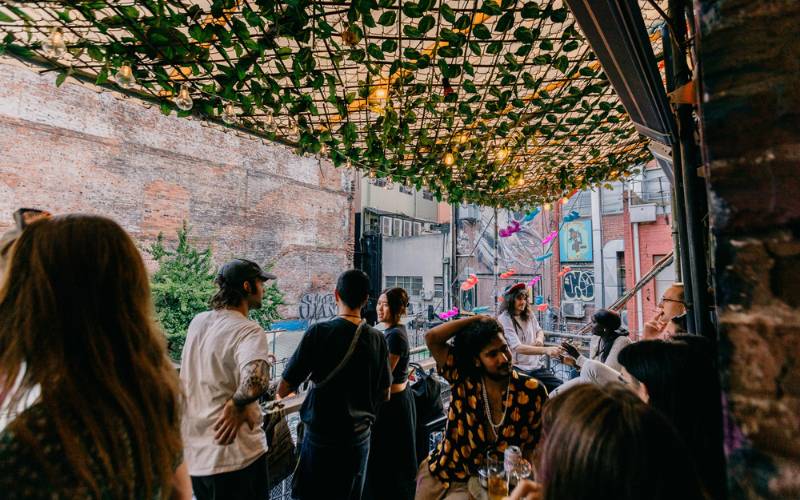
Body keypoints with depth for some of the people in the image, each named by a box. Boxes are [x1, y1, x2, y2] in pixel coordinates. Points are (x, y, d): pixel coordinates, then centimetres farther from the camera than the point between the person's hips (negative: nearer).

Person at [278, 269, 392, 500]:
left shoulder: (318, 332, -16)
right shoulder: (377, 339, -6)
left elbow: (283, 390, -12)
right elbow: (384, 395, 3)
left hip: (321, 435, -3)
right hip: (359, 436, 3)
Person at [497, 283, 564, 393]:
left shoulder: (528, 314, 6)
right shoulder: (504, 319, -15)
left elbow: (539, 330, 23)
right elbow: (518, 348, -24)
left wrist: (539, 338, -1)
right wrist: (546, 350, -35)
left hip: (536, 365, 6)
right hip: (518, 368, -6)